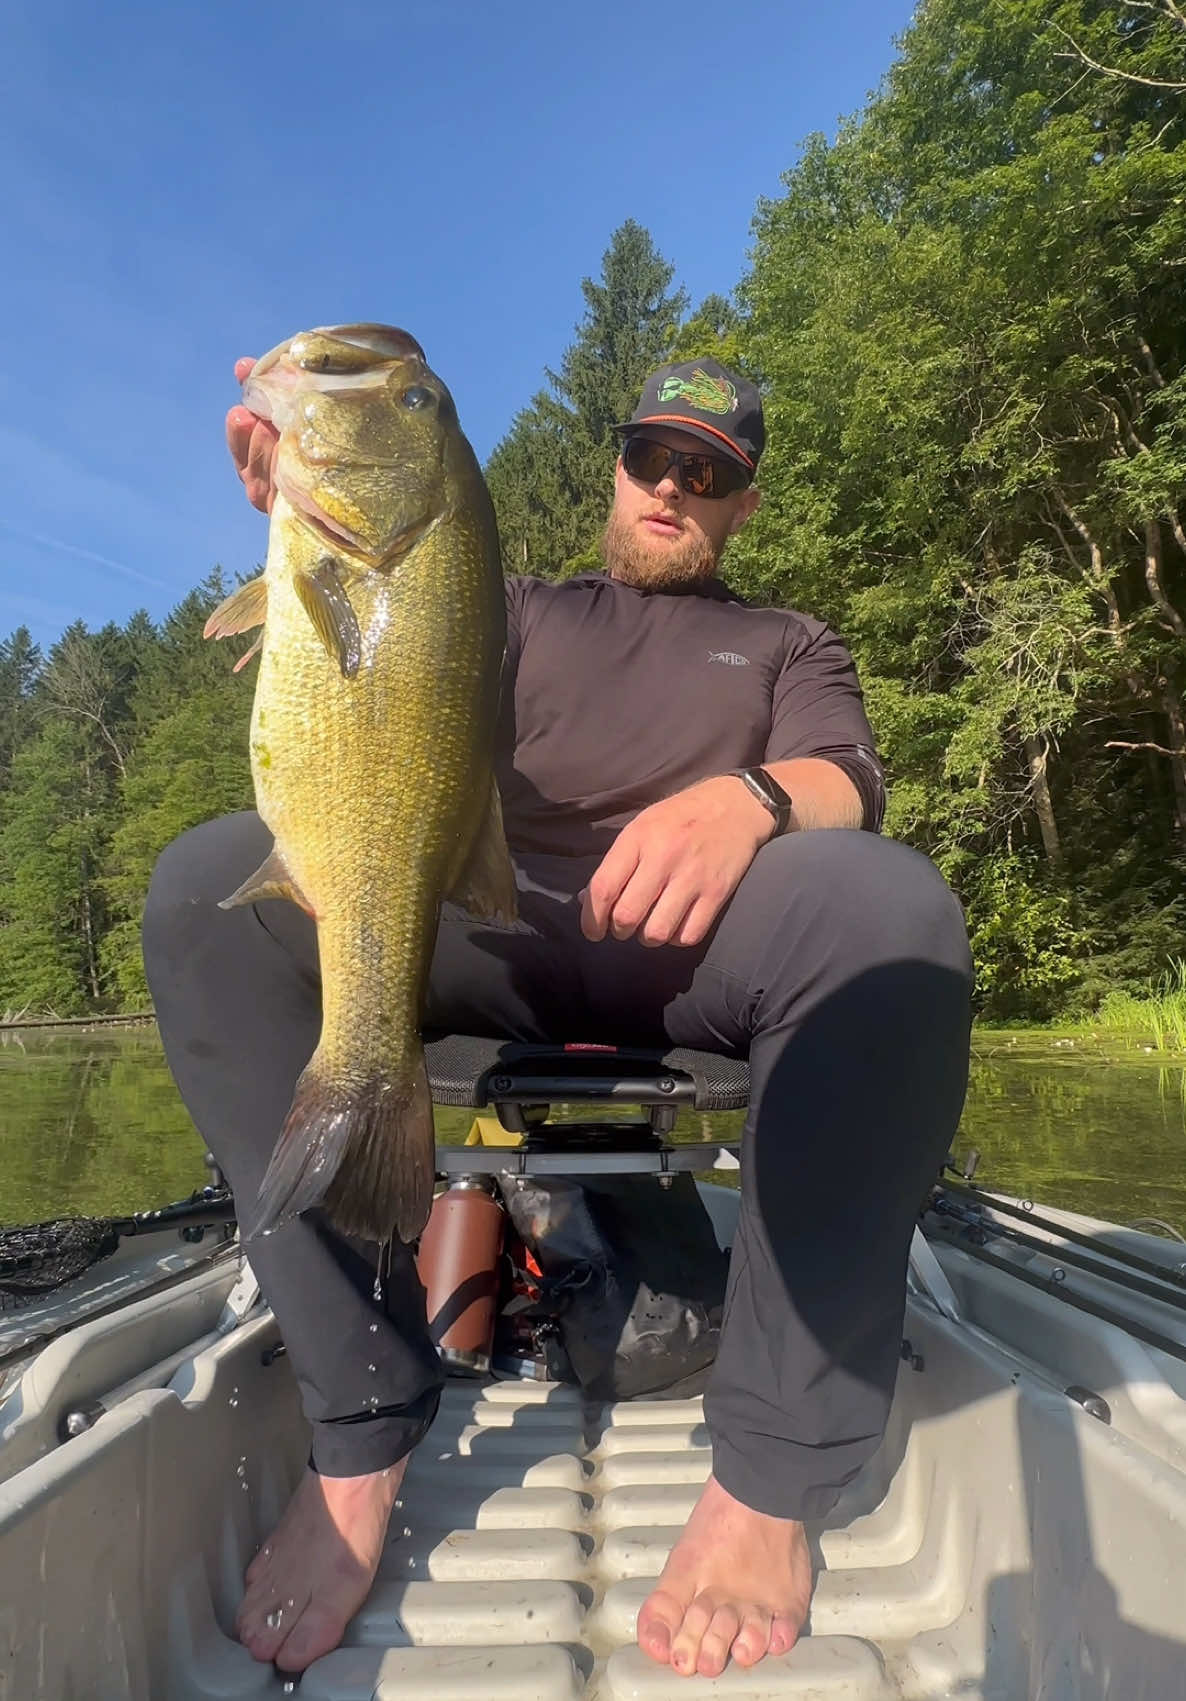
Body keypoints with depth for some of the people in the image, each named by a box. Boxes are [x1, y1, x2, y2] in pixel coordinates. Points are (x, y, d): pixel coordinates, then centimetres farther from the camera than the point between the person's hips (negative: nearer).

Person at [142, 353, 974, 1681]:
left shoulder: (790, 647, 27)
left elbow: (852, 784, 4)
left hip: (699, 947, -1)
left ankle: (766, 1479, -23)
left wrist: (751, 797, -21)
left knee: (891, 902, -33)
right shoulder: (523, 612, 30)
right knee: (208, 882, -23)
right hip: (493, 937, 2)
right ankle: (360, 1432, -18)